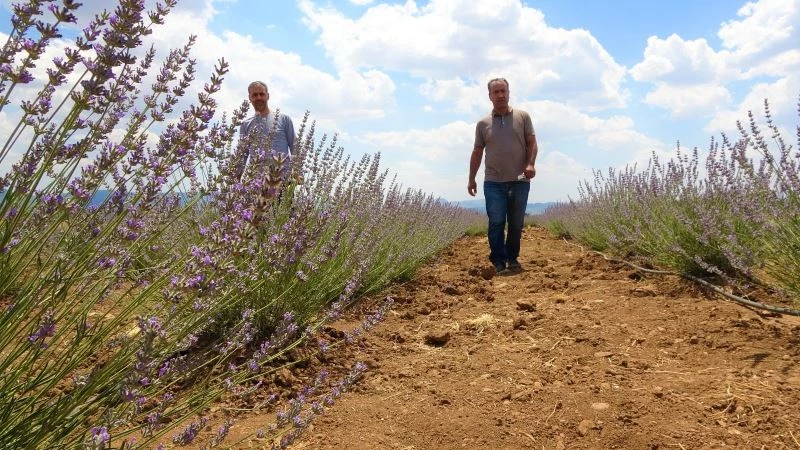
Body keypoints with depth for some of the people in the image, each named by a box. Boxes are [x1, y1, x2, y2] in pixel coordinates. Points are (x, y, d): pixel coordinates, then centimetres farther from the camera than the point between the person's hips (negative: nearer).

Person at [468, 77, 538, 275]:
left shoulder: (523, 116, 5)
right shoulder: (483, 123, 7)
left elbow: (532, 143, 3)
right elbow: (477, 152, 11)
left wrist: (531, 164, -14)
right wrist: (471, 179, 10)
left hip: (519, 181, 0)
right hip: (493, 182, 0)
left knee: (516, 223, 7)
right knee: (496, 222, -4)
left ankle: (512, 258, 21)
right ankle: (499, 262, 3)